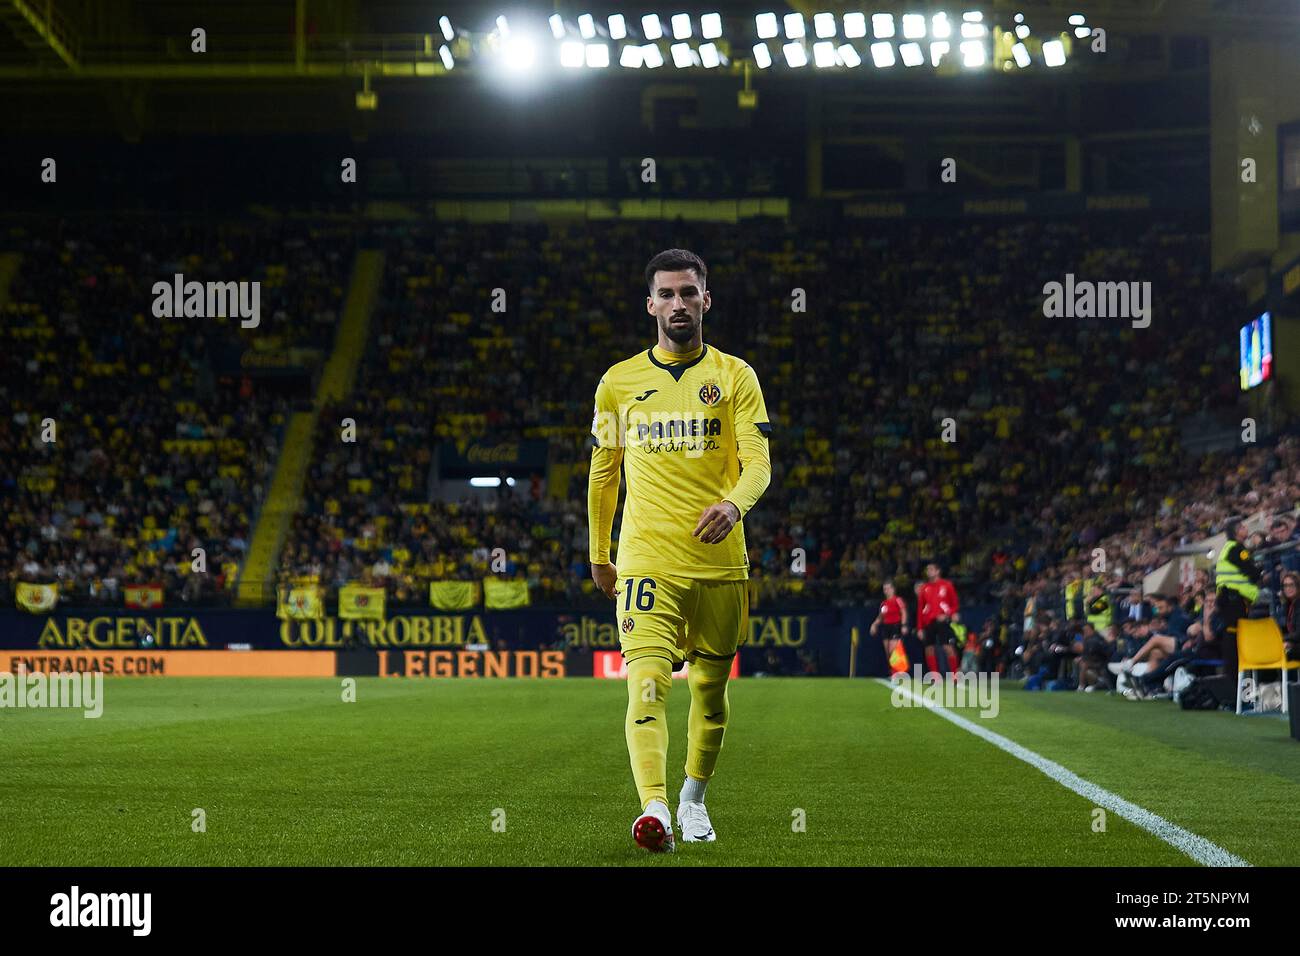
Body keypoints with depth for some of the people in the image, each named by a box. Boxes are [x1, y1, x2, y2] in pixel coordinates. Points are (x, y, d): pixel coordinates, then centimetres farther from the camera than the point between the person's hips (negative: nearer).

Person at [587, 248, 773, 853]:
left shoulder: (735, 376, 5)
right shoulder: (619, 382, 8)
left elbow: (758, 463, -5)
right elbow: (603, 473, 18)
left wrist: (734, 503, -26)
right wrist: (598, 554, 21)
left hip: (720, 561, 1)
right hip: (646, 560, -1)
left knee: (711, 689, 13)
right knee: (647, 685, -19)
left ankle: (694, 797, 33)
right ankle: (654, 808, -30)